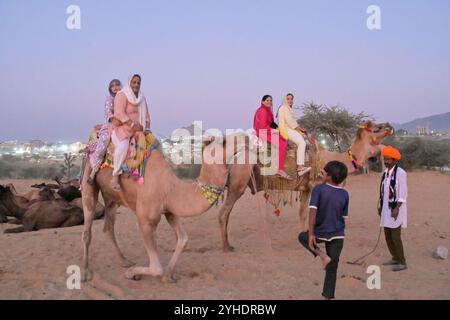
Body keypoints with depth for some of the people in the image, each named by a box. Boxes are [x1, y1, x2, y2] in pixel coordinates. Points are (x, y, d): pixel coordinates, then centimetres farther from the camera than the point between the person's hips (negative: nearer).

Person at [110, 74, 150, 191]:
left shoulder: (142, 98, 18)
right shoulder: (122, 95, -4)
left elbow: (146, 114, 23)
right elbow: (120, 113, -17)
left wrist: (147, 128, 7)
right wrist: (133, 125, -20)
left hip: (137, 130, 8)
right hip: (121, 128, -8)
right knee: (123, 146, -36)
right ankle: (115, 176, -32)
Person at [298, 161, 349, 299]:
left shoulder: (318, 189, -14)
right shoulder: (345, 194, -4)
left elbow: (313, 211, -21)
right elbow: (344, 216, 3)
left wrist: (311, 233, -19)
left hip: (320, 233, -3)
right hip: (337, 235, 3)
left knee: (302, 237, 29)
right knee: (332, 268, 12)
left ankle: (322, 256, 9)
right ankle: (328, 295, 14)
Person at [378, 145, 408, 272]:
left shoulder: (400, 173, -14)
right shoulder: (386, 172, 9)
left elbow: (403, 193, -16)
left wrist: (397, 208, -20)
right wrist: (380, 206, 13)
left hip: (395, 209, -8)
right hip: (386, 209, 8)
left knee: (395, 237, -6)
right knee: (388, 236, 13)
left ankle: (402, 262, 4)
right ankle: (395, 258, 26)